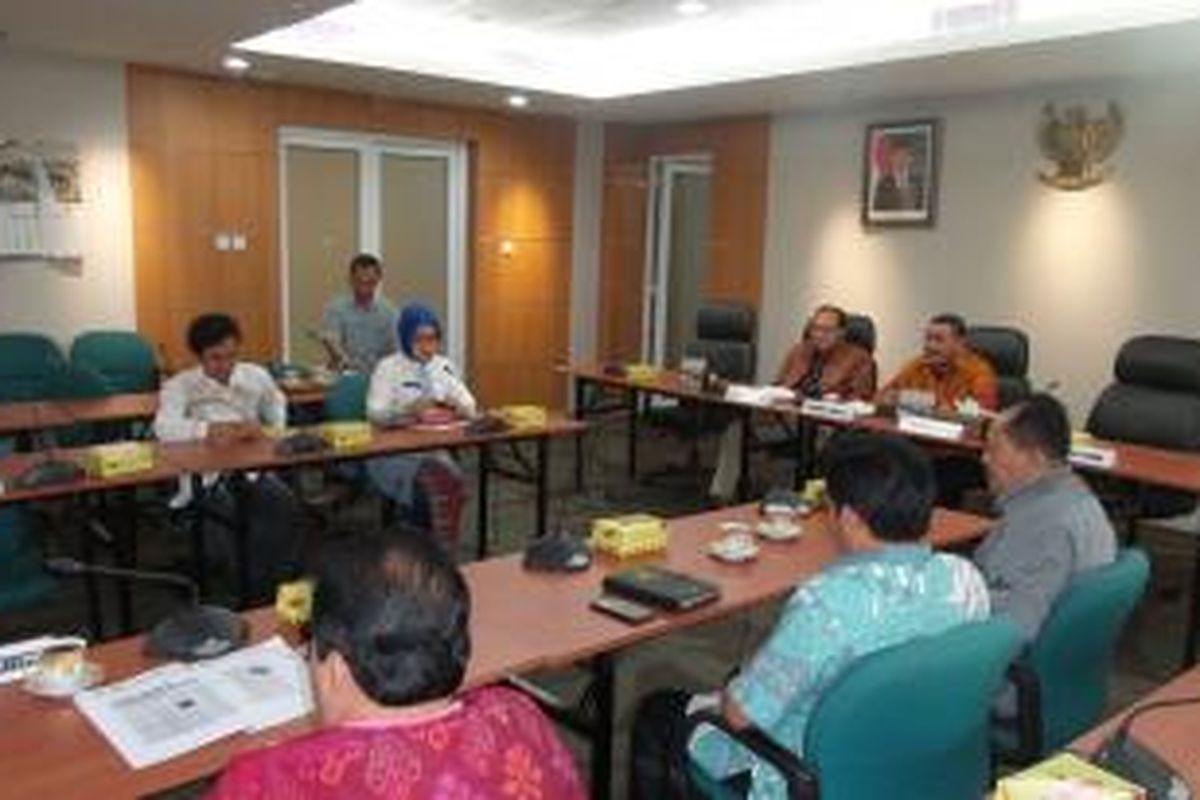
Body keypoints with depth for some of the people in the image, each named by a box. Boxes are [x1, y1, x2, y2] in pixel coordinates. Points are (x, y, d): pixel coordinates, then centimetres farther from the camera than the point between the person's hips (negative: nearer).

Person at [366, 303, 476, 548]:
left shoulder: (444, 366, 11)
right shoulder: (388, 368, -2)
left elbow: (470, 406, 11)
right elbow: (375, 413, -13)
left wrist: (455, 405, -13)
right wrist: (407, 409, -31)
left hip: (434, 450, 4)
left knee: (455, 481, -27)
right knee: (436, 482, -29)